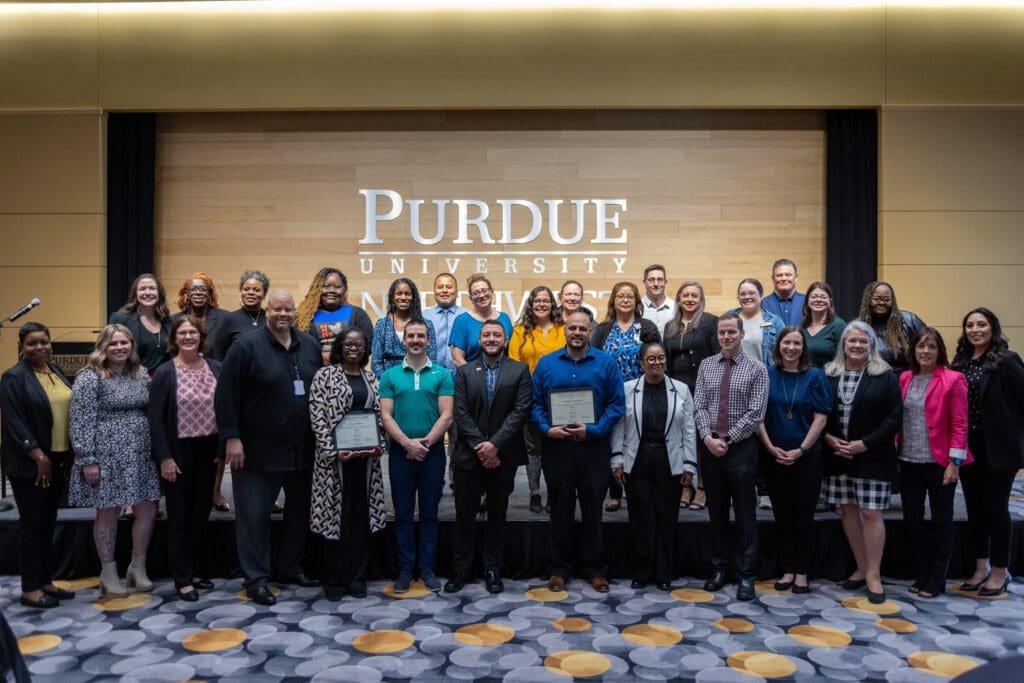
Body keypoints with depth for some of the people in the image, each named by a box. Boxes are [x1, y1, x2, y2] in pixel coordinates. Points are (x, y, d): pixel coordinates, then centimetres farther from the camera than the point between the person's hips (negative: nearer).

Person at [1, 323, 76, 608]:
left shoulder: (57, 373, 12)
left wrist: (70, 454, 8)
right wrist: (39, 456, -18)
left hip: (59, 460, 7)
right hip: (30, 463, -6)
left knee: (48, 522, 13)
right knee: (32, 523, 0)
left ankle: (46, 581, 22)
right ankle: (30, 589, 10)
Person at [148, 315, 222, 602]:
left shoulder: (215, 368, 2)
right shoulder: (164, 372, -7)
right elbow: (156, 418, -8)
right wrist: (164, 457, -13)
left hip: (208, 450, 4)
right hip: (178, 451, -4)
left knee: (201, 513, 13)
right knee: (179, 515, 6)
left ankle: (194, 570, 29)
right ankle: (182, 579, 16)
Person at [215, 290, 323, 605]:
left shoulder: (310, 346, 8)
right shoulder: (247, 346, -7)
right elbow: (226, 394, -9)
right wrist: (231, 437, -13)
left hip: (303, 449, 5)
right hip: (258, 450, -5)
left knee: (300, 510, 14)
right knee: (254, 514, 3)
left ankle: (289, 567, 32)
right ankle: (256, 579, 16)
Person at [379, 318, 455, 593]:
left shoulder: (442, 375, 2)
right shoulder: (390, 376, 4)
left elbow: (446, 416, -5)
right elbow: (385, 416, -3)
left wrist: (425, 442, -15)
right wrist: (407, 443, -15)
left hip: (432, 452, 0)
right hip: (400, 452, 1)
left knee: (429, 512, 7)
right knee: (403, 513, 7)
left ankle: (427, 568, 18)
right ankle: (405, 569, 17)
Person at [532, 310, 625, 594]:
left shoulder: (606, 363, 0)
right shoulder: (546, 363, 4)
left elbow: (617, 403, -4)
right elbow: (536, 403, 4)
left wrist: (593, 430, -14)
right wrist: (547, 429, -12)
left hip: (594, 446, -1)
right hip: (557, 445, 1)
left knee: (593, 509, 8)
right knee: (560, 509, 10)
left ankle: (594, 568, 23)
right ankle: (559, 568, 22)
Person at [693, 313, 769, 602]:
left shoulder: (756, 369, -4)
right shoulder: (706, 365, 6)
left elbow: (755, 412, -10)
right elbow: (699, 406, 1)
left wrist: (727, 440, -13)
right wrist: (708, 437, -13)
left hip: (741, 448, -3)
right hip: (709, 446, 3)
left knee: (745, 514, 4)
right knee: (716, 511, 12)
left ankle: (747, 575, 13)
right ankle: (719, 568, 23)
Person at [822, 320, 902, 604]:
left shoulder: (885, 376, -3)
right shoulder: (828, 375, 6)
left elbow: (895, 416, -7)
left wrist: (865, 444, -13)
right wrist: (828, 438, -7)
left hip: (872, 457, -3)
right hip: (837, 456, 4)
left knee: (871, 513, -2)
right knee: (848, 510, 10)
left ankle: (873, 575, 9)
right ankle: (862, 568, 24)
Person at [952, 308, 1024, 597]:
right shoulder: (960, 363, 6)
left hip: (998, 446, -5)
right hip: (968, 447, 6)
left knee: (995, 507, 4)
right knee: (974, 506, 13)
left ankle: (999, 571, 19)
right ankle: (981, 568, 26)